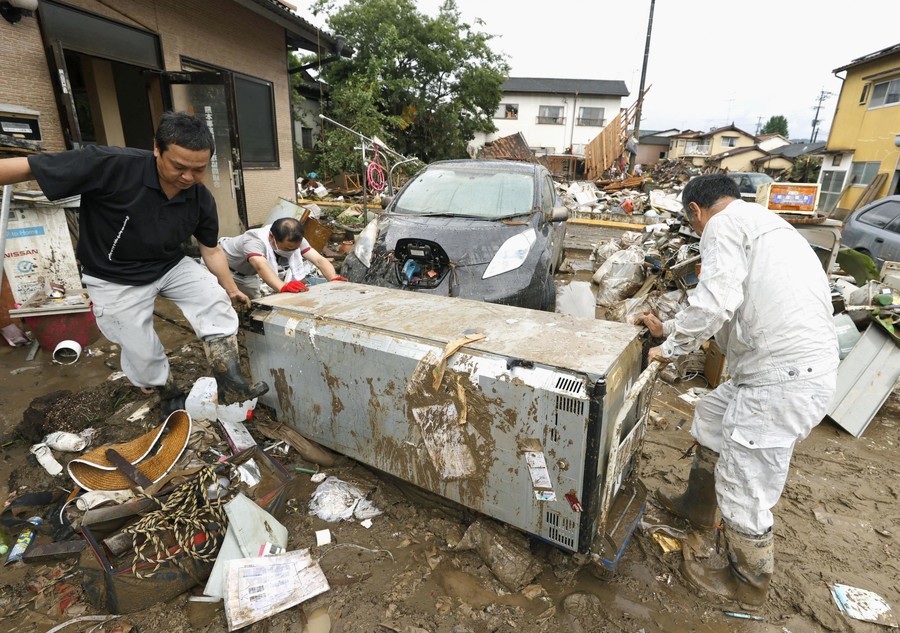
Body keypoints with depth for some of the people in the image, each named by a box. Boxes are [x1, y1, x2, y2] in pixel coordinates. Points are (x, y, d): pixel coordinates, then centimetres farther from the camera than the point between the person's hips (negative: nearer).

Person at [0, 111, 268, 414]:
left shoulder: (201, 199, -14)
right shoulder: (110, 165, -30)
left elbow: (211, 250, 0)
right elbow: (25, 168, -26)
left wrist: (230, 288, 6)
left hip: (171, 266, 3)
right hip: (115, 279, -3)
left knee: (217, 303, -17)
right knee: (143, 353, 3)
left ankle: (232, 389, -11)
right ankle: (171, 398, 32)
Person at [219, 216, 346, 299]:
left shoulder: (294, 240, -26)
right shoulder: (254, 241, -42)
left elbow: (319, 259, -36)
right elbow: (261, 267, -61)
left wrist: (334, 279, -56)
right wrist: (283, 286, -80)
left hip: (248, 273, 5)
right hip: (225, 269, -5)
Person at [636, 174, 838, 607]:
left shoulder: (724, 224, -8)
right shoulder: (759, 222, 23)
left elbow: (715, 301, -21)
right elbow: (734, 308, 27)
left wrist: (671, 348, -5)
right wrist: (668, 328, 30)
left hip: (785, 375, -11)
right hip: (790, 365, 11)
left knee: (744, 490, 4)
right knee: (711, 416, 27)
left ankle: (747, 585, 27)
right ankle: (696, 506, 47)